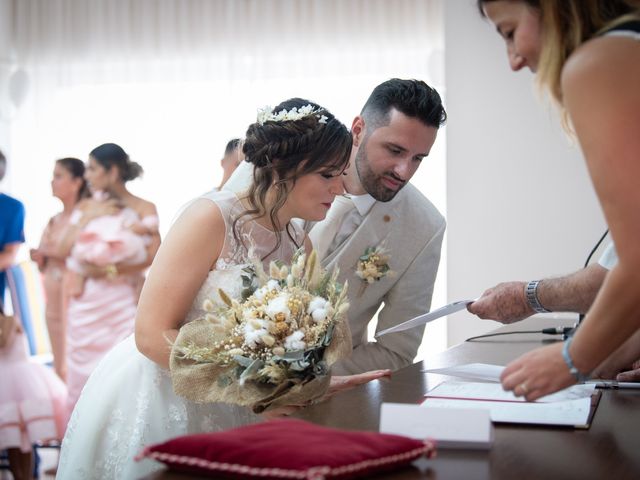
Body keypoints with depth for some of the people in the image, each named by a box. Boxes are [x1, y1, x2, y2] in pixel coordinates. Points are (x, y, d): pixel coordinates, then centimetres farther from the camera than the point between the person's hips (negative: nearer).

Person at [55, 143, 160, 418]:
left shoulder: (143, 209, 0)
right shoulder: (85, 207, 13)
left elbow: (153, 256, -12)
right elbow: (62, 251, 5)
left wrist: (110, 270, -15)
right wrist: (87, 218, -2)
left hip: (122, 305, -4)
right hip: (85, 305, 4)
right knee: (81, 378, 4)